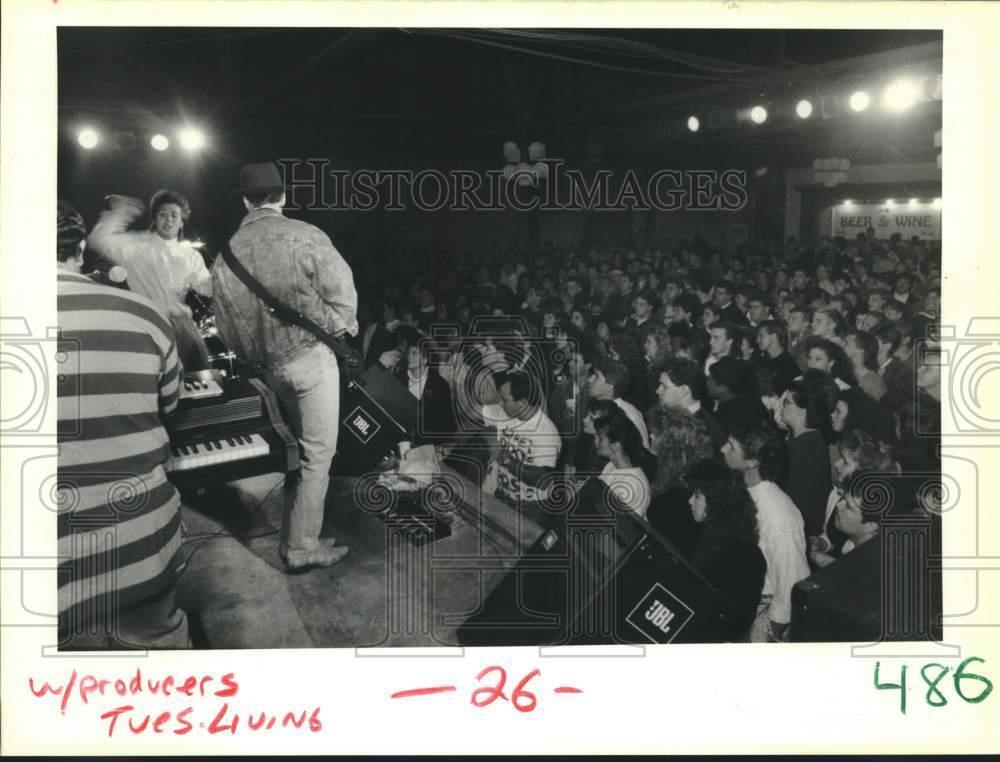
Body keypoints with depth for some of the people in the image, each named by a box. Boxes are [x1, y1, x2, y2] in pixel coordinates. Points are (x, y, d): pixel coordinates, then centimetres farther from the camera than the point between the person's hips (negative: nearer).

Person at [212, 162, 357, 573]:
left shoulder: (228, 253, 3)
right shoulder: (304, 236, -13)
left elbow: (227, 325, 7)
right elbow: (342, 294, -11)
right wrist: (340, 331, 8)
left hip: (270, 365, 6)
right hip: (311, 355, -6)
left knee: (299, 448, 24)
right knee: (317, 454, 2)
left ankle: (294, 535, 35)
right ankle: (303, 547, 7)